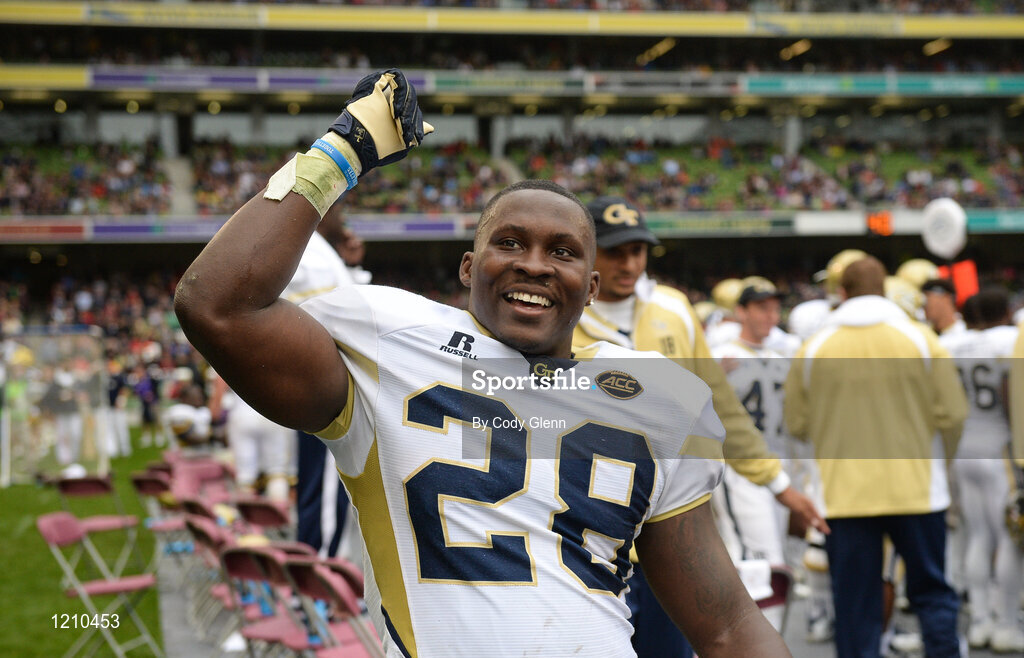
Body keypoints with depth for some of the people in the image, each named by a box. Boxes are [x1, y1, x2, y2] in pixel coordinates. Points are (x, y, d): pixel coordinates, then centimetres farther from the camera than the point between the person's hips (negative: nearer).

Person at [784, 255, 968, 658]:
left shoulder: (813, 349, -1)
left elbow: (797, 424, 4)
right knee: (932, 592, 12)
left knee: (854, 603, 6)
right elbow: (953, 415, -2)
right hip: (915, 488, 0)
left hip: (844, 493, 0)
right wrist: (938, 459, 15)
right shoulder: (920, 339, -2)